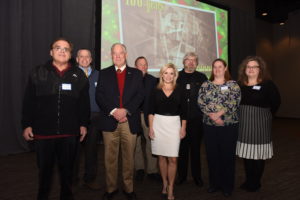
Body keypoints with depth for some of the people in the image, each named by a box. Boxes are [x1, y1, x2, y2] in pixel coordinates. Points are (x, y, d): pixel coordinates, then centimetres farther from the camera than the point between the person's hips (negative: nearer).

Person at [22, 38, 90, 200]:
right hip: (43, 131, 0)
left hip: (70, 132, 1)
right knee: (44, 168, 14)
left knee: (67, 168, 14)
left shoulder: (79, 75, 4)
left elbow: (84, 102, 4)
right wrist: (27, 125, -1)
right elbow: (28, 102, 2)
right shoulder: (37, 73, 2)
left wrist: (83, 124, 3)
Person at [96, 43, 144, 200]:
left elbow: (140, 95, 1)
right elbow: (99, 96, 1)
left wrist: (126, 110, -13)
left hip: (130, 121, 0)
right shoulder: (104, 73, 11)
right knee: (110, 157, 7)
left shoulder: (136, 73, 11)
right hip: (110, 121, 0)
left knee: (129, 157, 8)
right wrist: (113, 111, -13)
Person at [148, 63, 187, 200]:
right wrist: (150, 128, -4)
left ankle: (170, 188, 11)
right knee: (161, 156, 10)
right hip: (158, 124, 1)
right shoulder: (156, 91, 2)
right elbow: (151, 111, 2)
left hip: (174, 125, 0)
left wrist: (183, 128, 1)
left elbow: (183, 112, 6)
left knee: (172, 158, -2)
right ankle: (164, 183, 27)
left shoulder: (179, 91, 3)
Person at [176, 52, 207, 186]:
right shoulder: (176, 76, 4)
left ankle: (197, 176, 24)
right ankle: (181, 175, 24)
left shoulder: (202, 78, 8)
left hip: (197, 119, 1)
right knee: (182, 147, 8)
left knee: (195, 147, 10)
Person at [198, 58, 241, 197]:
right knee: (212, 154, 9)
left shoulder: (233, 84, 2)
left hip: (229, 125, -2)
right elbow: (201, 102, -1)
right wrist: (212, 116, -13)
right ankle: (214, 183, 26)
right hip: (209, 125, 3)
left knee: (227, 155, 5)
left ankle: (227, 186, 22)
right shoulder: (206, 85, 9)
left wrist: (219, 113, -18)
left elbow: (234, 103, -10)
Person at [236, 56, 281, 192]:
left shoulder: (267, 84, -7)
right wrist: (243, 114, 1)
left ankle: (255, 183, 22)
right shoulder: (240, 84, 4)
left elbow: (276, 102, -4)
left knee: (258, 153, 6)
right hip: (243, 123, 4)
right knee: (246, 153, 12)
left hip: (260, 123, -4)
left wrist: (266, 115, 0)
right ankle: (248, 181, 28)